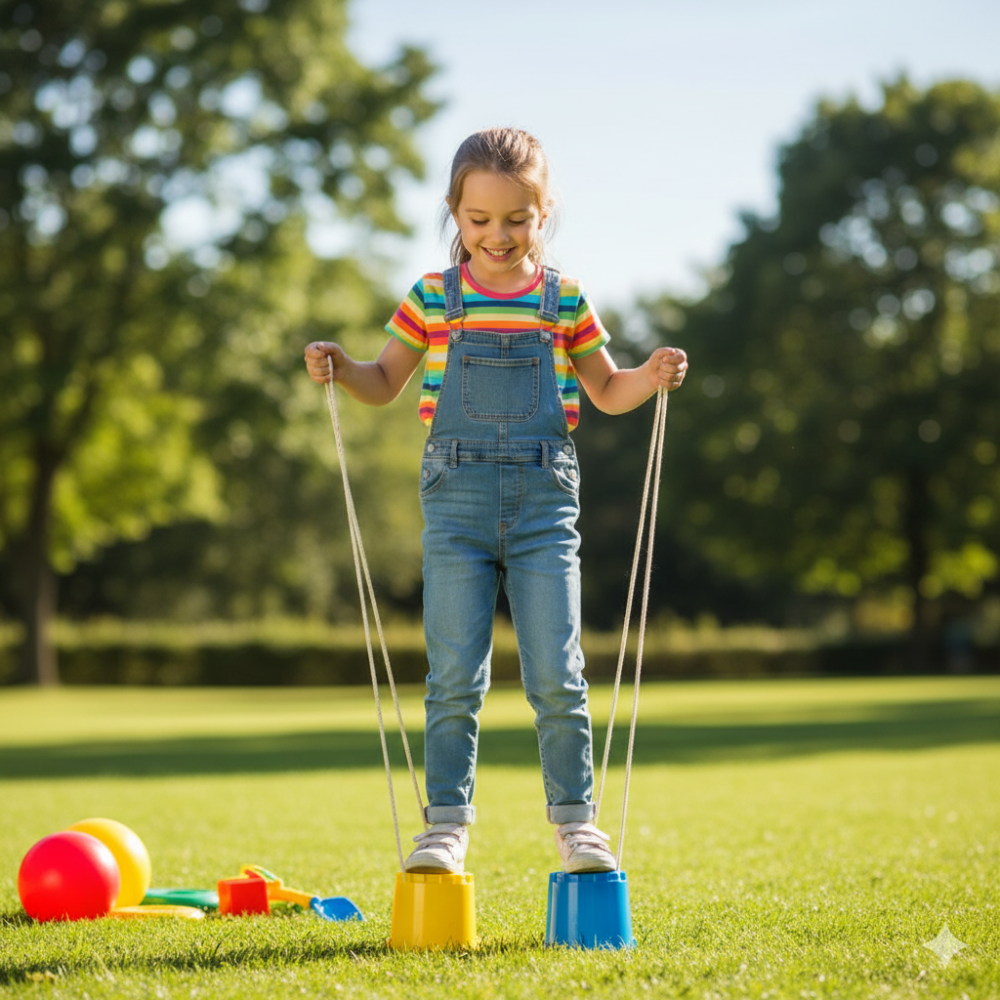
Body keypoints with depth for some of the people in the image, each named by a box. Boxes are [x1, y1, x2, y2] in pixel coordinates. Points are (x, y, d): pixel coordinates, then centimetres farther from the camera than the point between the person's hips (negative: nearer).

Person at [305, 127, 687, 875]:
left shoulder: (564, 300, 6)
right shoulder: (434, 298, 5)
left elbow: (606, 391, 14)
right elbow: (385, 384, 13)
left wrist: (650, 379, -6)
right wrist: (339, 369, -7)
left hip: (544, 501, 0)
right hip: (457, 499, 0)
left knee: (556, 676, -2)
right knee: (455, 677, 1)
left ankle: (575, 816, 12)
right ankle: (447, 820, 11)